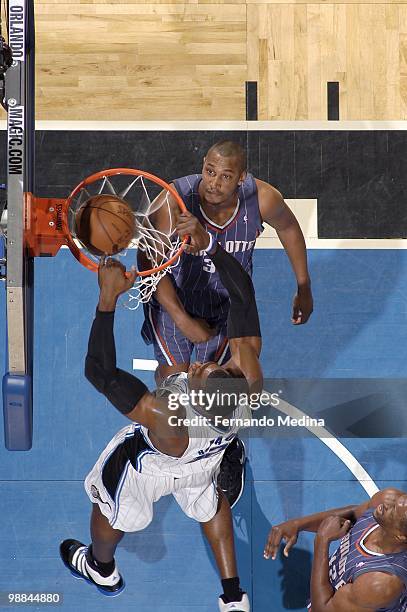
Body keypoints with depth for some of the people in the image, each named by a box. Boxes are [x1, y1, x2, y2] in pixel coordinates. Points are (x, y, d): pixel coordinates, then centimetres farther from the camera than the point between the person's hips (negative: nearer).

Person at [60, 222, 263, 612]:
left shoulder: (165, 418, -52)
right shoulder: (248, 375, -41)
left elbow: (99, 371, -49)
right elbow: (243, 295, -32)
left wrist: (108, 298, -50)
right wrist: (209, 247, -37)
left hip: (150, 469, -4)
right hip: (205, 462, 4)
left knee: (110, 509, 29)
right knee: (208, 503, 36)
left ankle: (101, 569, 61)